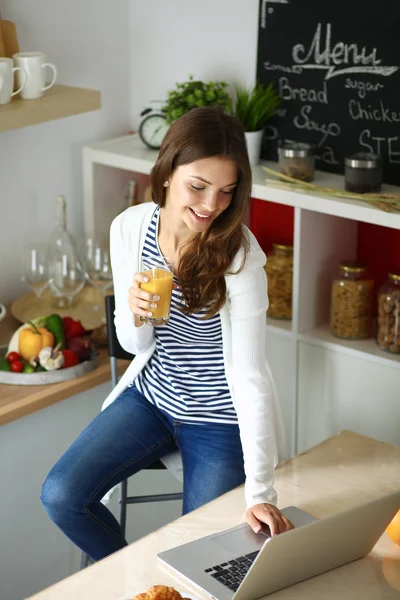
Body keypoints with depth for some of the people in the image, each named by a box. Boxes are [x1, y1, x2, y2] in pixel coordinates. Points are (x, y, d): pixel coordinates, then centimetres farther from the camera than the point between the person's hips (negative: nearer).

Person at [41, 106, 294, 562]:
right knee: (61, 495, -6)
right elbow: (136, 344, -1)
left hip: (220, 418, -4)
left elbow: (249, 373, -29)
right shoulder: (130, 227, -11)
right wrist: (134, 314, -28)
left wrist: (260, 491, -36)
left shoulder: (238, 255, -25)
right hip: (152, 393, 4)